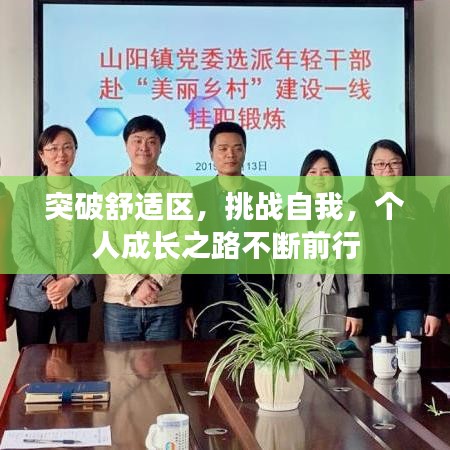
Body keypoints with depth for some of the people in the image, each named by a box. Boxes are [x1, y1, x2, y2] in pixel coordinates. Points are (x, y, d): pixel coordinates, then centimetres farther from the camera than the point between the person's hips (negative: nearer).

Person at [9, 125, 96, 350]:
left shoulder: (88, 192, 7)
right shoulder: (26, 191, 1)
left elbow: (95, 246, 2)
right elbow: (20, 247, -5)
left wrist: (71, 281, -13)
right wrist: (48, 282, -17)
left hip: (77, 295, 1)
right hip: (33, 295, -1)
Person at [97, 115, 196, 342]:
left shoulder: (179, 187, 4)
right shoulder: (110, 189, 6)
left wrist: (157, 281, -14)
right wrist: (135, 283, -14)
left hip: (166, 303, -1)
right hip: (119, 301, 1)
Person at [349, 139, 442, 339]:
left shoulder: (419, 203, 4)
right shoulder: (357, 204, 3)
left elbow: (433, 257, 2)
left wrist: (435, 309, -4)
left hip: (412, 301, 0)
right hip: (372, 302, 0)